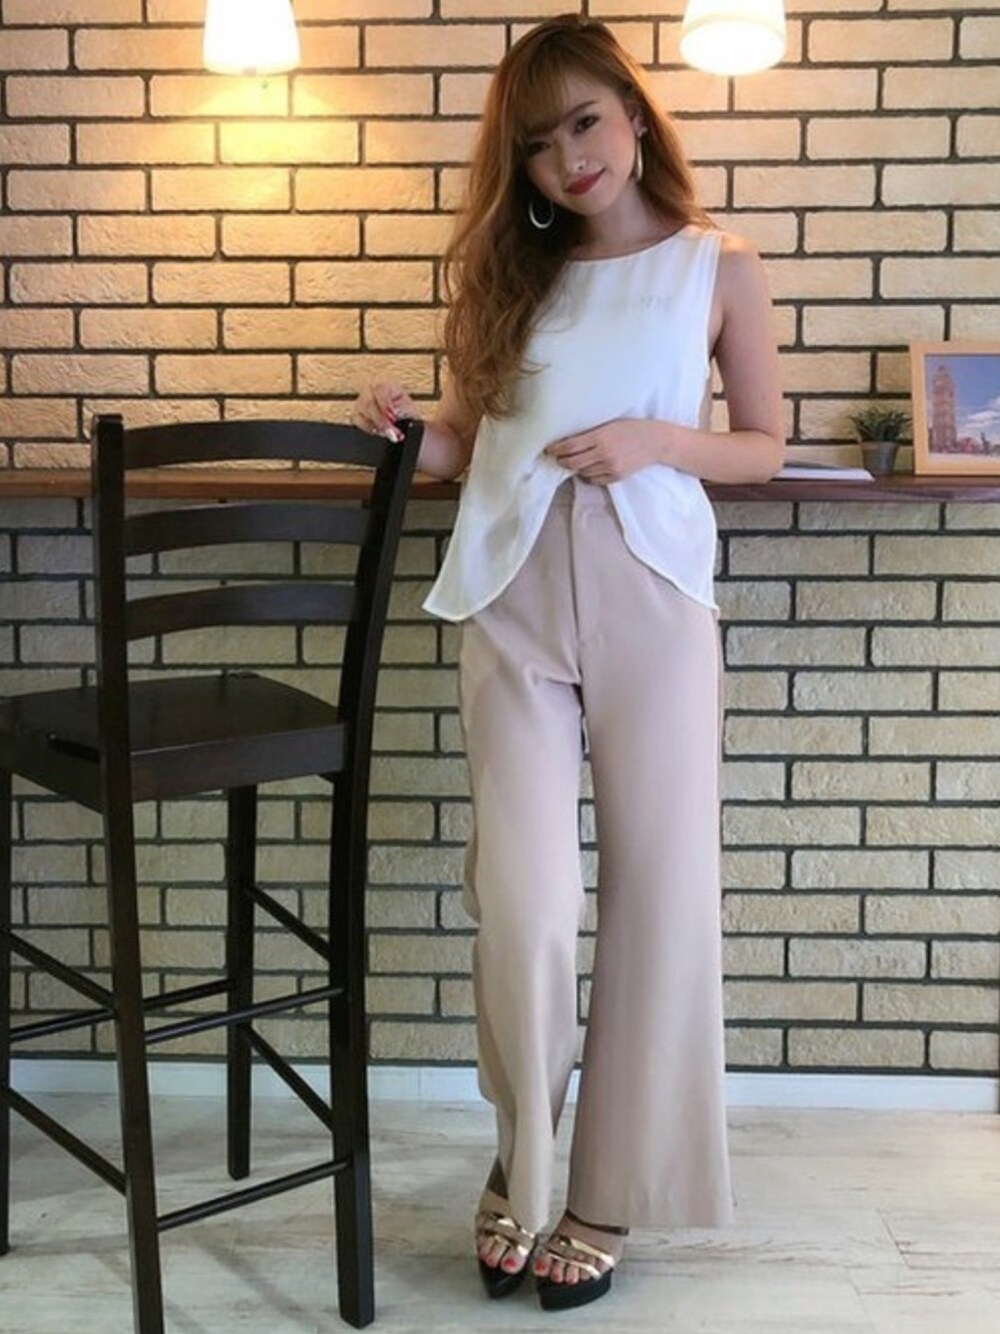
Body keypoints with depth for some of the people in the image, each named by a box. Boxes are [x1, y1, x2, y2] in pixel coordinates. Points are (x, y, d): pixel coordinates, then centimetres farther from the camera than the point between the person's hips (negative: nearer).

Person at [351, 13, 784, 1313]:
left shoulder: (719, 270, 5)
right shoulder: (509, 271, 12)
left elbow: (764, 448, 8)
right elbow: (471, 435, 13)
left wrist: (658, 440, -10)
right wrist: (407, 431, -9)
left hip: (653, 600, -1)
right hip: (514, 603, 1)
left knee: (660, 898, 2)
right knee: (523, 904, -7)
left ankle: (607, 1194, 19)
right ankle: (522, 1167, 19)